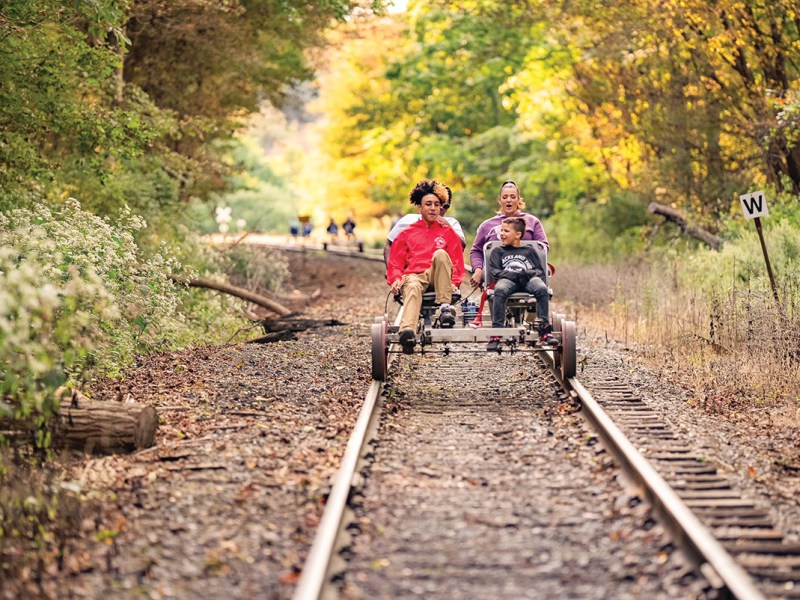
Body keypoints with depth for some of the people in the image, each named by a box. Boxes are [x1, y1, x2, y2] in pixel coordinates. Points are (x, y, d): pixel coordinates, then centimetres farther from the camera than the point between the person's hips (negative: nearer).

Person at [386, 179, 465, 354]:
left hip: (438, 276, 1)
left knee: (440, 253, -32)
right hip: (414, 275, -1)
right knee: (412, 288, -39)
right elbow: (395, 262, 17)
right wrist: (395, 279, -5)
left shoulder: (448, 232, 23)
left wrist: (454, 282, -3)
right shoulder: (407, 233, 23)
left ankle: (444, 307, -36)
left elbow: (458, 262, 17)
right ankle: (407, 331, -68)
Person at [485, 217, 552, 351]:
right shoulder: (498, 251, 26)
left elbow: (541, 270, 16)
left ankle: (544, 328, -33)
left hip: (529, 279, 0)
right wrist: (513, 275, -9)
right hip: (507, 279, 0)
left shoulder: (529, 250, 26)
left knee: (542, 288, -36)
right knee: (500, 290, -38)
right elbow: (493, 271, 9)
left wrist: (528, 273, -9)